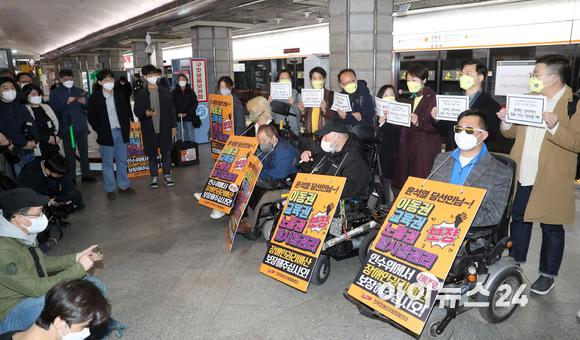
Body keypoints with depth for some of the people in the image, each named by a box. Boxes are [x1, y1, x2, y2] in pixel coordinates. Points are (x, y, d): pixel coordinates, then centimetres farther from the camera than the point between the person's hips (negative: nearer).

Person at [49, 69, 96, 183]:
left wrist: (84, 103, -12)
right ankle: (71, 177, 10)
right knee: (70, 153, 1)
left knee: (84, 151, 6)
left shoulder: (80, 91, 13)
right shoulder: (55, 93, 5)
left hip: (81, 126, 2)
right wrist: (67, 102, -19)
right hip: (67, 127, -2)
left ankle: (86, 175, 15)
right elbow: (54, 109, -7)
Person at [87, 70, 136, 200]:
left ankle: (124, 186, 24)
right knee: (108, 164, 4)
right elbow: (91, 117, -1)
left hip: (121, 132, 4)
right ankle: (110, 189, 15)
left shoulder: (119, 95, 7)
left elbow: (127, 111, 14)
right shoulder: (94, 97, -4)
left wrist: (127, 126, 4)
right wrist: (99, 131, -9)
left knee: (122, 161, 12)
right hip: (106, 134, -3)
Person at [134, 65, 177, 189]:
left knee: (166, 153, 6)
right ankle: (154, 178, 19)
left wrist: (174, 125, 4)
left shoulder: (165, 92, 5)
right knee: (152, 155, 8)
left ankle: (167, 176, 19)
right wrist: (146, 114, -18)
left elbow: (171, 110, 7)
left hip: (164, 128, 1)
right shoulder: (141, 95, 2)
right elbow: (137, 112, 4)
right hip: (149, 130, 0)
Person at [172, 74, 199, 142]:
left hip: (189, 117, 0)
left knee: (190, 136, 2)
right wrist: (177, 113, -14)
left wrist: (187, 113, -10)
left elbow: (195, 103, 0)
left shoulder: (191, 92, 5)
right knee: (179, 136, 3)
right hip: (178, 118, 0)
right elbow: (172, 104, 1)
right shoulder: (174, 92, 6)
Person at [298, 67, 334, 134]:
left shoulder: (331, 95, 2)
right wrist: (302, 111, -5)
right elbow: (304, 120, 15)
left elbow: (334, 118, -4)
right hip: (309, 133, 3)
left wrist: (325, 110, -20)